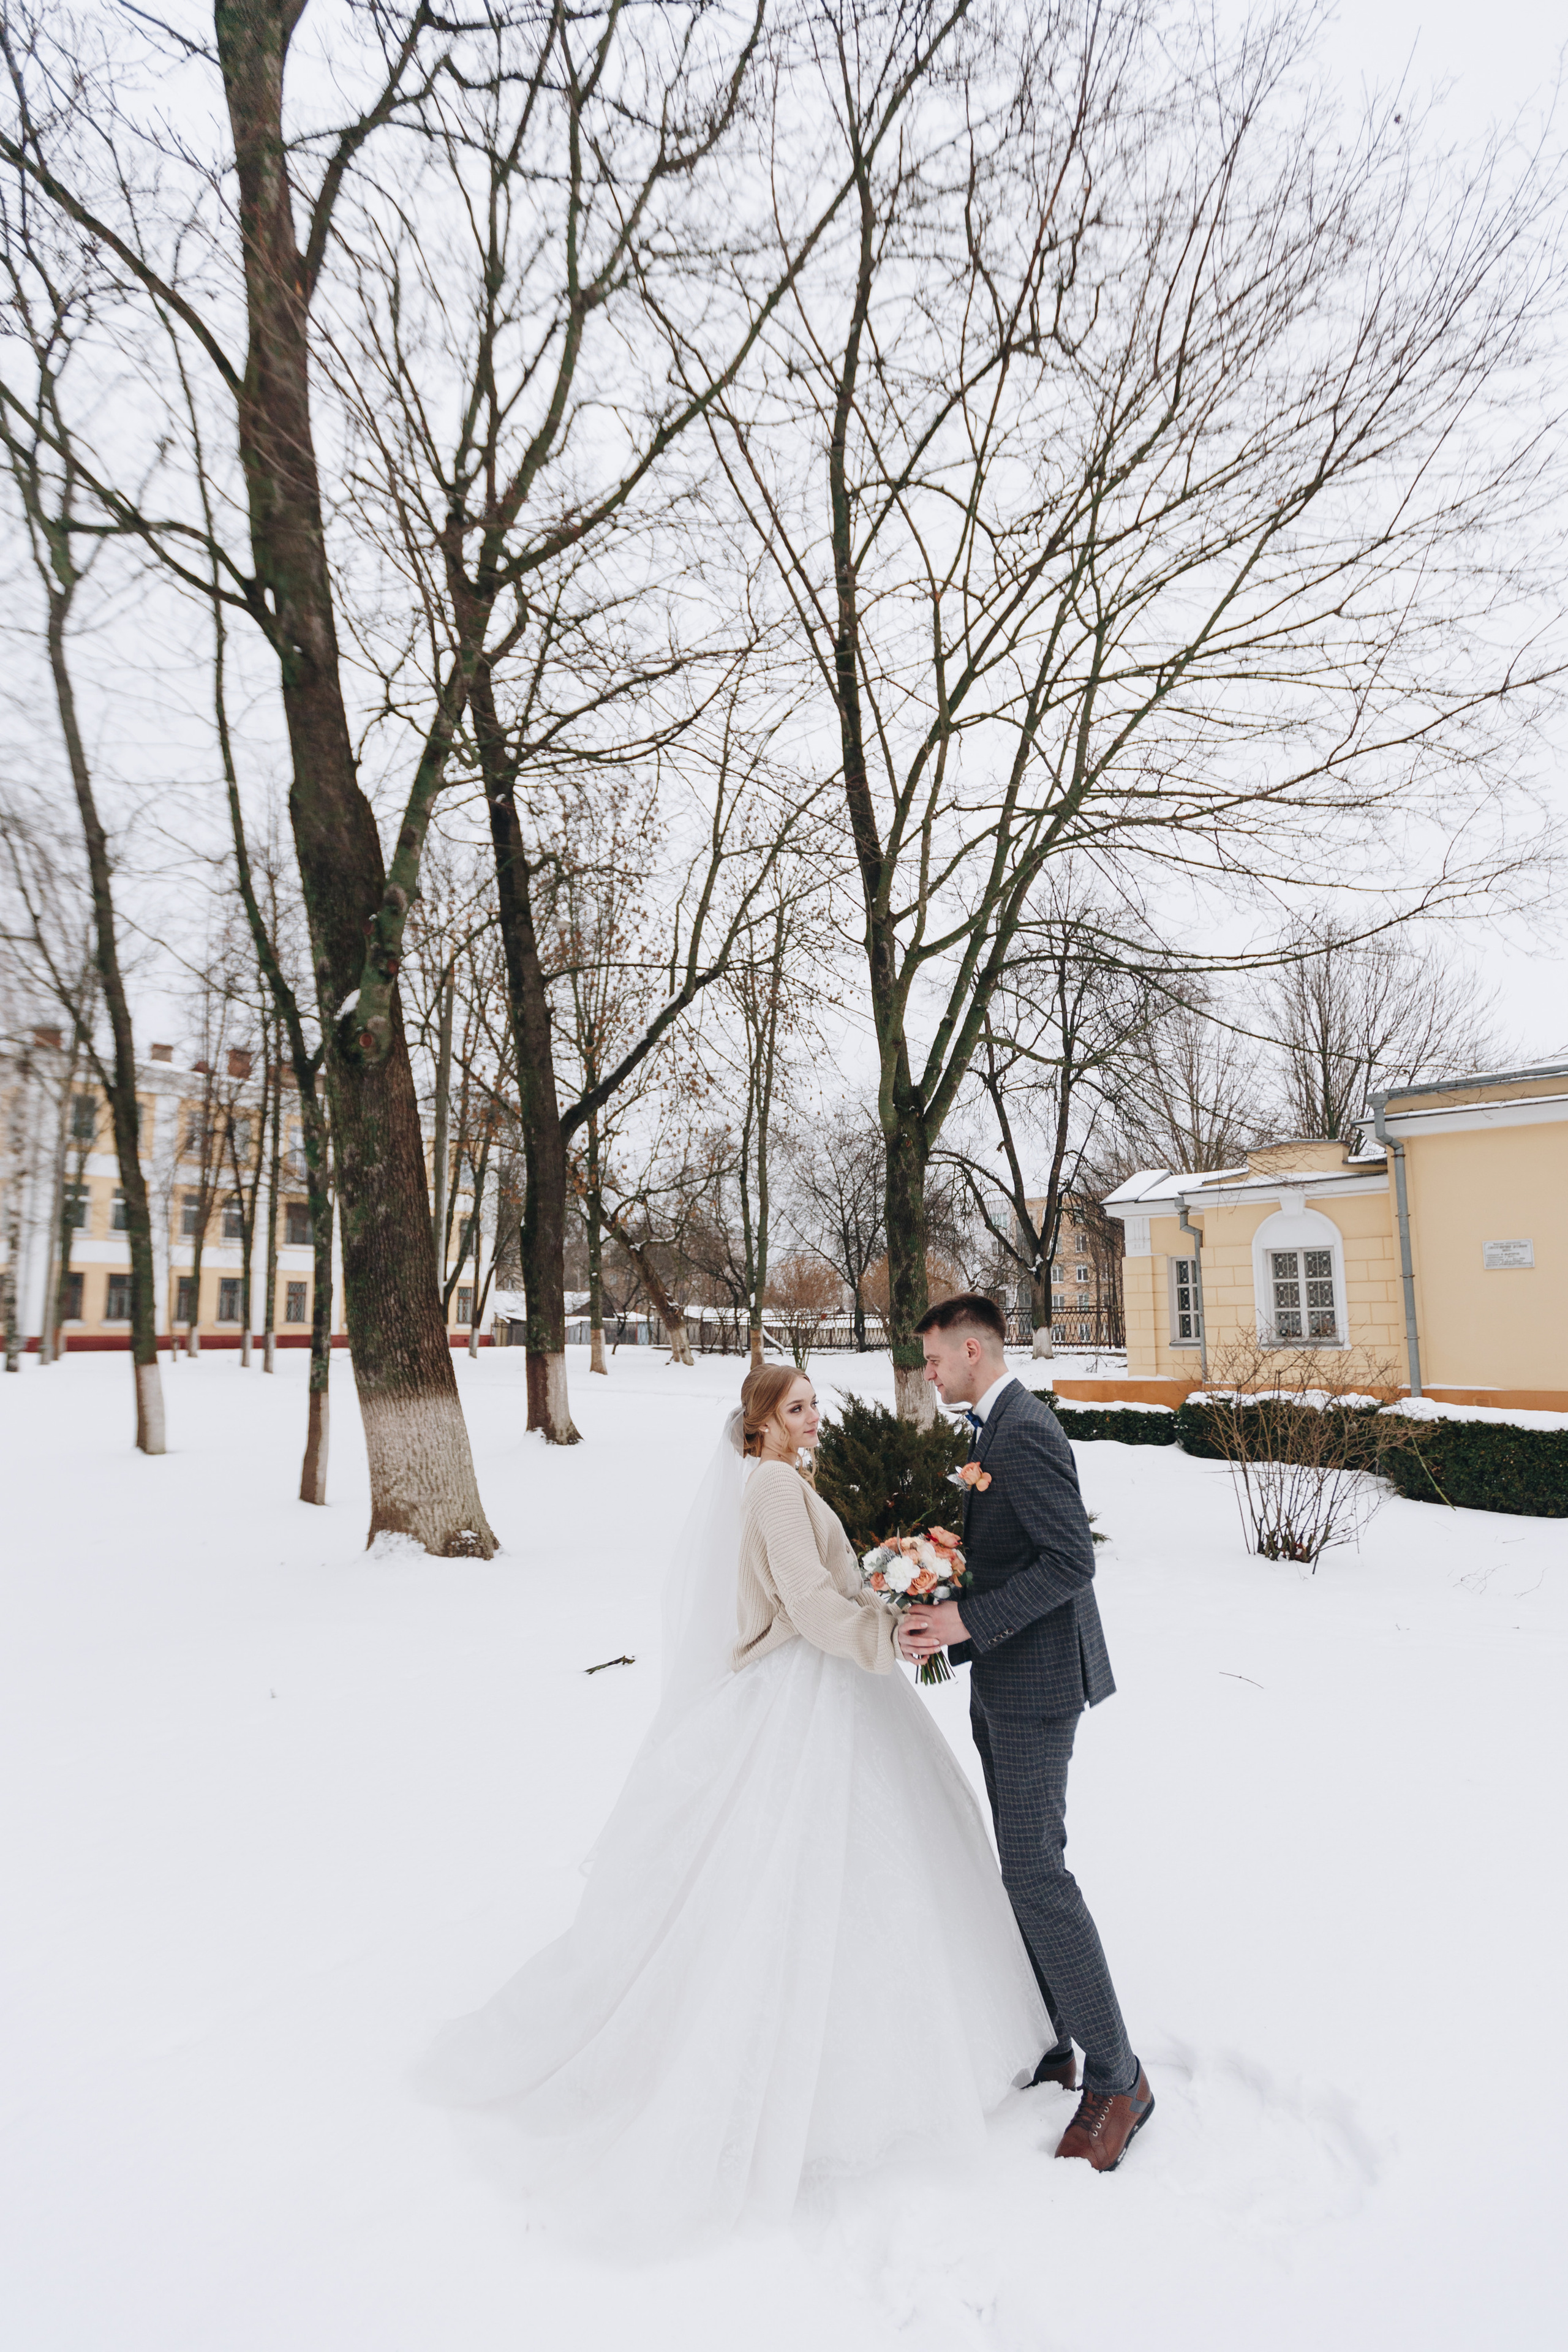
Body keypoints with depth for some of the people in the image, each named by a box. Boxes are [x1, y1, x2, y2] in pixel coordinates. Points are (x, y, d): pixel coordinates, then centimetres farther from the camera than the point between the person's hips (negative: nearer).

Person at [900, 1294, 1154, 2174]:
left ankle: (1117, 2078, 11)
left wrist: (968, 1620, -27)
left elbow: (1072, 1561, -26)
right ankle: (1047, 2045, 31)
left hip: (1034, 1681, -10)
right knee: (1026, 1864, 17)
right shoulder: (999, 1427, 10)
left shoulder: (1023, 1431, -21)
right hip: (1008, 1681, 10)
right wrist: (950, 1622, 12)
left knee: (1036, 1872, -3)